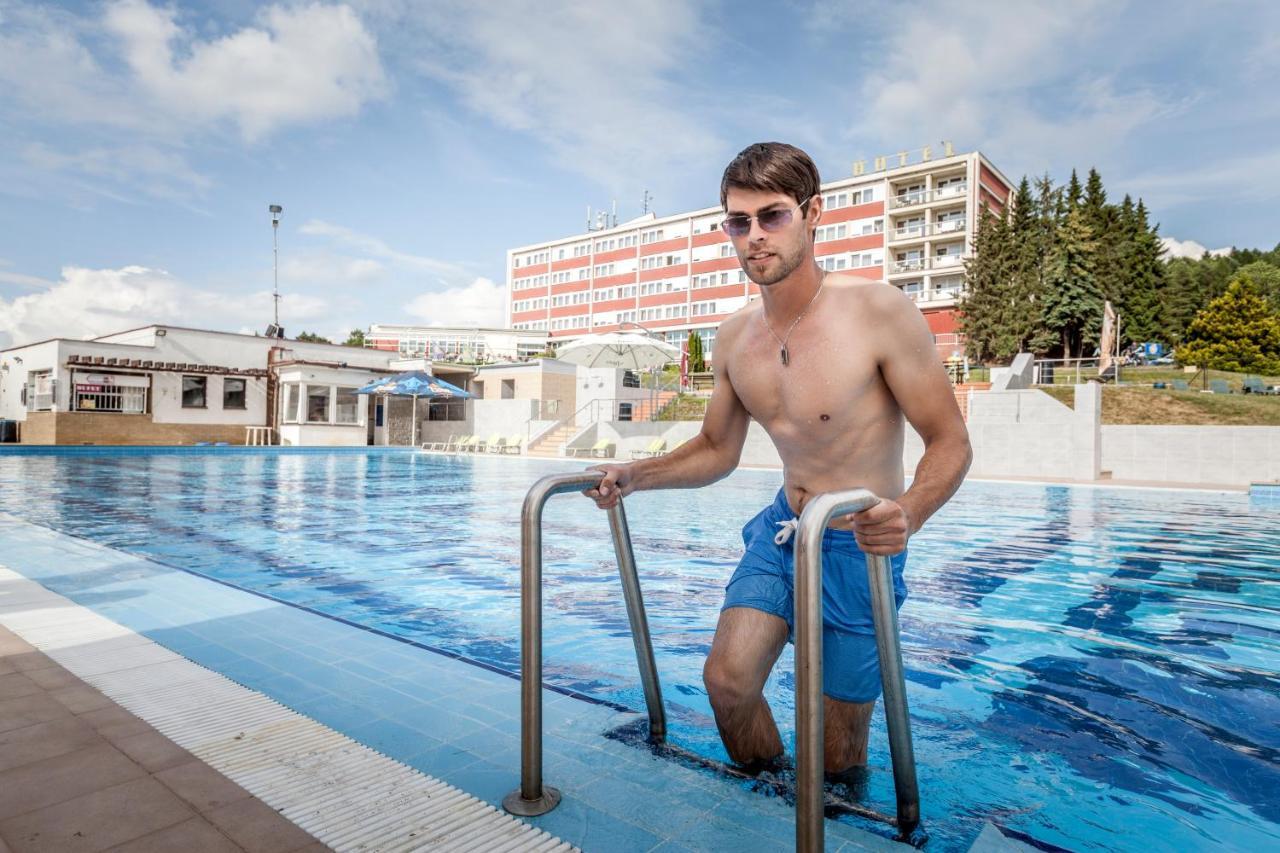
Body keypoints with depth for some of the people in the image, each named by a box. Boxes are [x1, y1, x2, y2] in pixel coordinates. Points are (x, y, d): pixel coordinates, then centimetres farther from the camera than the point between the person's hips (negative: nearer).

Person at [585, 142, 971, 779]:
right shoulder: (734, 337, -1)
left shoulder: (878, 310, -19)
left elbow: (950, 443, -15)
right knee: (727, 680, -5)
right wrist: (634, 476, -4)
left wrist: (908, 513, -35)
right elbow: (717, 450, 11)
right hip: (781, 533, 5)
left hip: (857, 546, -4)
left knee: (837, 753, 5)